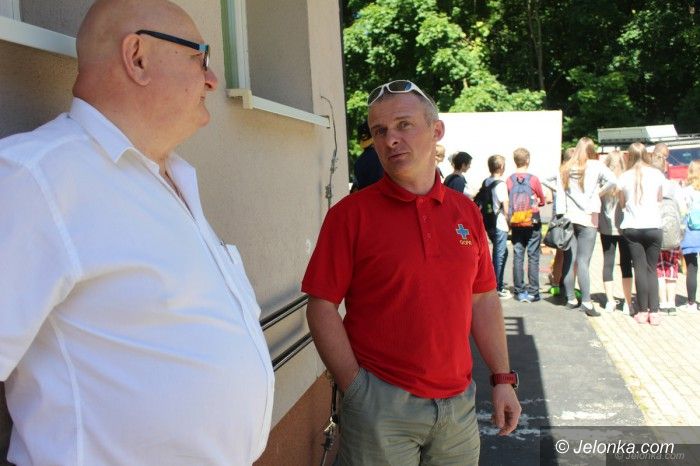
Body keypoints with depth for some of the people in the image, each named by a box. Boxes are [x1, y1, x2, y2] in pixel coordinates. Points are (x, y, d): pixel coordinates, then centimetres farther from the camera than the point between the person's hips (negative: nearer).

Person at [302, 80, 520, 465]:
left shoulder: (466, 212, 5)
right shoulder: (351, 214, -8)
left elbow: (483, 300, 10)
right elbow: (322, 307, -9)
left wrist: (503, 379, 7)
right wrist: (356, 389, -11)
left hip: (458, 401, 5)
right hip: (381, 404, -4)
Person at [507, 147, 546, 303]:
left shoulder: (509, 180, -3)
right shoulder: (533, 179, -9)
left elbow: (507, 202, 5)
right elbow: (542, 201, 4)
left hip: (515, 224, 2)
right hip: (532, 224, -2)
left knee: (518, 257, 7)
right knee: (533, 257, 3)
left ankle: (520, 292, 9)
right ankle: (533, 292, 5)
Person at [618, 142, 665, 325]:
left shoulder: (625, 177, 0)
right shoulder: (657, 174, 0)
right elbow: (660, 199, 13)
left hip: (632, 228, 0)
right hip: (653, 227, 0)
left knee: (640, 268, 5)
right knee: (652, 268, 7)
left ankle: (642, 311, 5)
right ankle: (654, 312, 2)